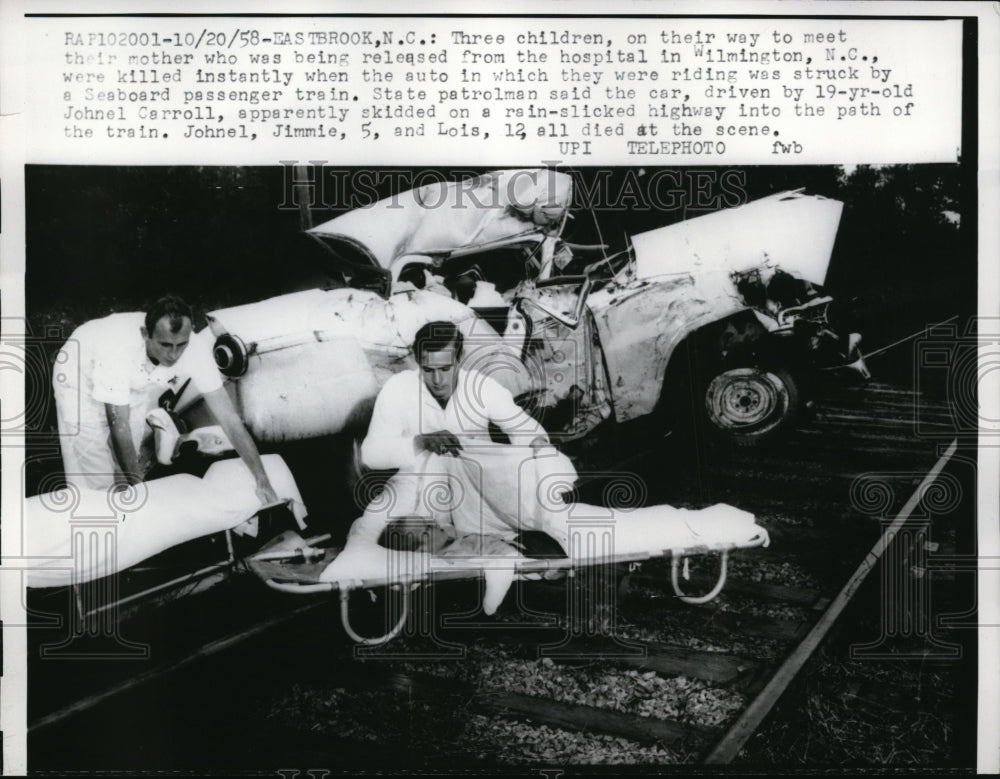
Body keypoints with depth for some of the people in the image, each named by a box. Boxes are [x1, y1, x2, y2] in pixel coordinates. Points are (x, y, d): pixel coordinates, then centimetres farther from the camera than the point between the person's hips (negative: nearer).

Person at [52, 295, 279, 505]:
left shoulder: (195, 347, -33)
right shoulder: (119, 348, -44)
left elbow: (228, 417, -28)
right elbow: (119, 427, -35)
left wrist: (262, 480, -31)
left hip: (135, 383, 4)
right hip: (81, 376, -4)